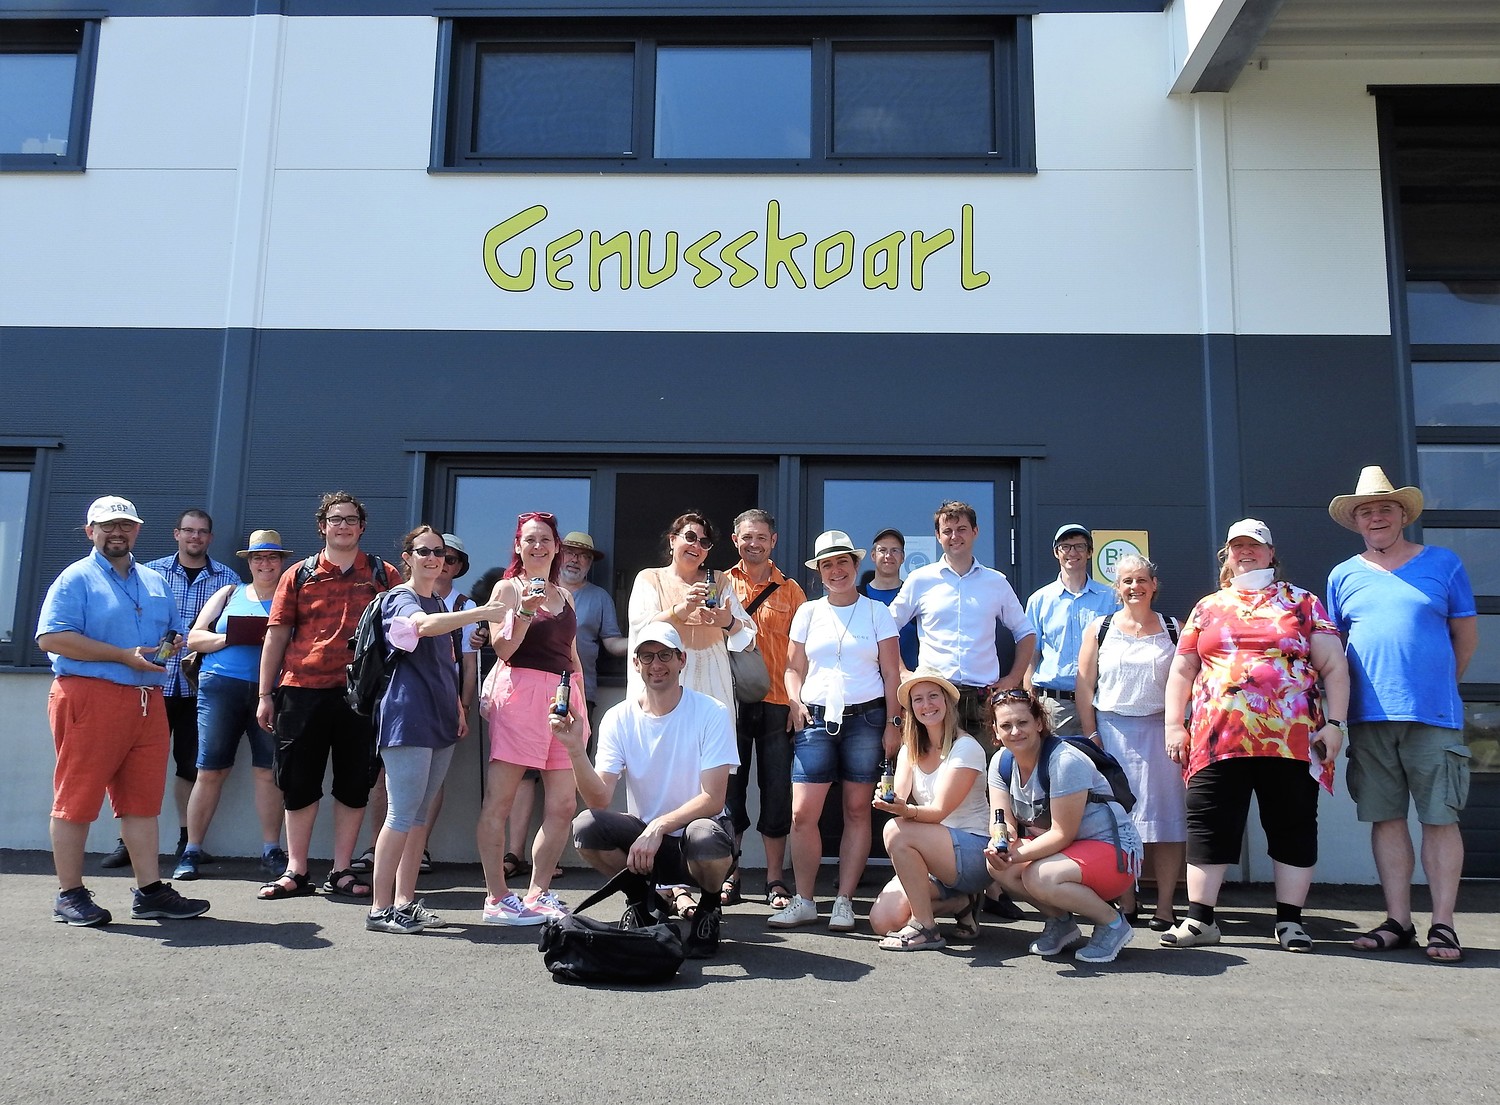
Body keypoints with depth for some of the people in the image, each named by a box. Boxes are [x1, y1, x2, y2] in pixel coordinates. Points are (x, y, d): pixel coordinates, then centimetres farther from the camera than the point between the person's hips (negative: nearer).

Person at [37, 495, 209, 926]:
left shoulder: (155, 582, 20)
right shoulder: (76, 579, 0)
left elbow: (174, 631, 28)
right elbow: (51, 637, -11)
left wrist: (174, 644, 2)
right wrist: (123, 656, -15)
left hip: (147, 700, 6)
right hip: (88, 696, -6)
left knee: (143, 799, 6)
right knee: (77, 798, 0)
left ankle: (150, 890, 11)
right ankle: (69, 895, 8)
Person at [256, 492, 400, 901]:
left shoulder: (383, 575, 7)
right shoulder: (299, 575, 8)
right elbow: (276, 635, 8)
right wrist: (265, 694, 3)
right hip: (303, 690, 0)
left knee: (354, 784, 5)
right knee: (299, 782, 6)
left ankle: (341, 871, 16)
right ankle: (296, 871, 17)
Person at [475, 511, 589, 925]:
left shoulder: (565, 595, 21)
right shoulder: (507, 588, 4)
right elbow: (502, 649, -6)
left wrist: (582, 704, 20)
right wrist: (524, 611, -19)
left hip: (563, 696, 6)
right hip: (520, 691, -6)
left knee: (562, 805, 2)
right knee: (498, 800, -5)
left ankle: (539, 895, 11)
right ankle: (497, 899, 1)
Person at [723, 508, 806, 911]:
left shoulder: (790, 590, 8)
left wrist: (798, 702, -2)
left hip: (775, 702, 0)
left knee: (776, 791, 3)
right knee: (730, 788, 4)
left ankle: (775, 881, 12)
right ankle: (729, 877, 14)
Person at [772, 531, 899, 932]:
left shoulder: (877, 612, 7)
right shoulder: (808, 613, 12)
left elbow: (891, 673, 5)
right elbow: (794, 667, 15)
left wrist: (892, 723, -2)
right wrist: (795, 701, -3)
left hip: (865, 718, -1)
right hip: (816, 719, 2)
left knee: (857, 811, 1)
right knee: (802, 813, -6)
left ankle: (844, 901, 10)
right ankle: (803, 901, 5)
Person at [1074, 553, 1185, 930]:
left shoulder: (1173, 629, 8)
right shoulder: (1099, 629, 8)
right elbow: (1085, 687, 4)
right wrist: (1092, 736, -3)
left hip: (1160, 730, 0)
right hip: (1112, 730, 0)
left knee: (1165, 817, -1)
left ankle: (1164, 905, 5)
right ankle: (1126, 903, 11)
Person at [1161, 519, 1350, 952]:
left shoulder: (1302, 603, 10)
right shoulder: (1207, 608, 16)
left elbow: (1333, 667, 6)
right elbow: (1182, 671, 16)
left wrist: (1334, 723, -4)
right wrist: (1174, 725, 7)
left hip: (1291, 738, -1)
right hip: (1217, 738, 2)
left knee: (1293, 827, 4)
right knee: (1209, 826, 1)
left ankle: (1290, 920, 15)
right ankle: (1200, 920, 7)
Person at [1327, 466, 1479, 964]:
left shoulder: (1442, 564, 5)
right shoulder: (1343, 576, 10)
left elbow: (1466, 637, 10)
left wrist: (1436, 687, 9)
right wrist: (1342, 705, 8)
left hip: (1433, 716, -2)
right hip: (1369, 718, 2)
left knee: (1439, 818, -1)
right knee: (1386, 818, 6)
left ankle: (1443, 925, 7)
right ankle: (1398, 921, 13)